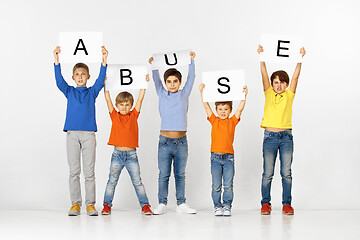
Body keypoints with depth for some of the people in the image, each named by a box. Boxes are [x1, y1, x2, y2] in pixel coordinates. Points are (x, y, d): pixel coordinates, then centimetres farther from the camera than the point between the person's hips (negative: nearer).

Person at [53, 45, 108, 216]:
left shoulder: (92, 92, 11)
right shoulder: (69, 91, 12)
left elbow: (100, 80, -4)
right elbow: (59, 81, -3)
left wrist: (104, 61, -17)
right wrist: (56, 61, -16)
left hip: (88, 134, 0)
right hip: (72, 133, 1)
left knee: (89, 171, -1)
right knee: (74, 171, 2)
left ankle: (90, 204, 4)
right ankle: (75, 203, 8)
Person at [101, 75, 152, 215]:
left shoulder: (134, 115, 5)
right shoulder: (114, 116, 5)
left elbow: (140, 99, 3)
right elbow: (108, 100, 1)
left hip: (131, 154, 0)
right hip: (117, 154, 0)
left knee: (137, 181, 2)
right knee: (112, 181, 4)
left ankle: (145, 205, 7)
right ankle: (107, 205, 11)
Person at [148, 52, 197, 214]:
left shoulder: (184, 94, 8)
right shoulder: (162, 94, 8)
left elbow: (191, 78, 7)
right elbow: (156, 80, 3)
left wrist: (191, 61, 3)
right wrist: (153, 65, -7)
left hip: (181, 141, 1)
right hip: (165, 141, -1)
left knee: (180, 175, 8)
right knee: (163, 175, 1)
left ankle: (181, 204, 14)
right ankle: (162, 204, 8)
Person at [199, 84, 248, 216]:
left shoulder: (232, 121, 7)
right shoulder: (214, 121, 7)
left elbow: (240, 108, -1)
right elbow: (206, 106, 4)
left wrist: (244, 95, -11)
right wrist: (202, 92, -2)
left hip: (228, 157, 0)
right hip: (215, 157, 0)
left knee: (228, 185, 1)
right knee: (216, 186, 3)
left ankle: (227, 206, 11)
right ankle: (217, 206, 13)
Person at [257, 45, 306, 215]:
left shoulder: (289, 95, 9)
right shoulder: (269, 94, 7)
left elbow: (296, 76, -1)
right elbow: (264, 74, -3)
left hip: (286, 136, 1)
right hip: (270, 136, -1)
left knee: (286, 173, 1)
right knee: (268, 173, 1)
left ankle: (287, 204, 8)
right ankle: (266, 203, 10)